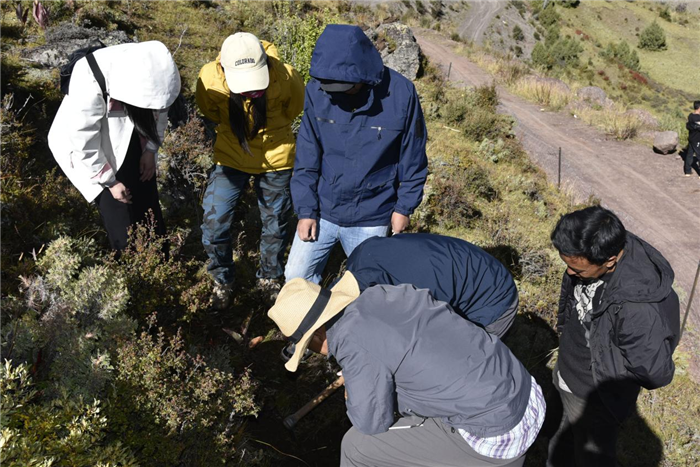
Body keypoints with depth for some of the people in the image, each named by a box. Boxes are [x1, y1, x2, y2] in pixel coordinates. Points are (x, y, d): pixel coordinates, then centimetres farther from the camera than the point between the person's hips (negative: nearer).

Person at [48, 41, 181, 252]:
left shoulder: (150, 70, -22)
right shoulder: (90, 87, -37)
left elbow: (158, 110, -2)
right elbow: (85, 143, -25)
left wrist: (150, 150, -5)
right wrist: (110, 181, -15)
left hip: (131, 145, 5)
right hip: (88, 150, -5)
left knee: (149, 209, 9)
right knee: (122, 220, -4)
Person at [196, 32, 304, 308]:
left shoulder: (285, 76, -26)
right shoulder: (210, 77, -24)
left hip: (275, 158, 0)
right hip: (231, 157, 1)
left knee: (275, 223, 14)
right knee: (214, 223, -3)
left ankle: (269, 279, 40)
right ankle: (222, 282, 26)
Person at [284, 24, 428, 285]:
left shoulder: (401, 94, -17)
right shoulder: (317, 90, -11)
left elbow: (412, 158, -5)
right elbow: (307, 156, -3)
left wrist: (404, 206, -1)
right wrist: (305, 209, -4)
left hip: (370, 219, -2)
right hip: (320, 211, 2)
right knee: (297, 278, 11)